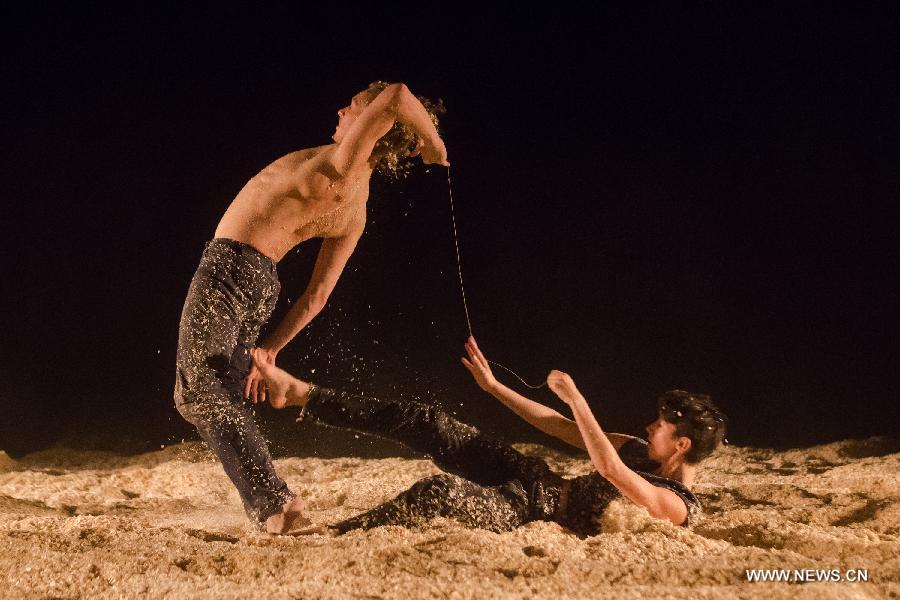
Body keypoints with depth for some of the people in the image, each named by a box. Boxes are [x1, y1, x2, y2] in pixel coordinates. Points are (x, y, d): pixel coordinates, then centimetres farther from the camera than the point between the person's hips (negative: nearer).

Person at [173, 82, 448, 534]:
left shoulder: (343, 165, -16)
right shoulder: (355, 212, 10)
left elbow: (396, 96, -31)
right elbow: (318, 295, 13)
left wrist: (434, 145, -15)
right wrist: (271, 347, 17)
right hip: (261, 282, 9)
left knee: (198, 392, -6)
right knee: (221, 400, 16)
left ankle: (272, 502, -15)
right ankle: (269, 505, 10)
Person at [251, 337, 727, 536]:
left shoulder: (677, 506, -16)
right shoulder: (643, 455, 10)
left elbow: (607, 466, -32)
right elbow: (561, 428, 14)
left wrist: (575, 398, -25)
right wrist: (492, 386, 13)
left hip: (528, 515, -8)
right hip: (536, 481, 8)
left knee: (440, 492, -35)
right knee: (422, 422, -4)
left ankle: (325, 537, -29)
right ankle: (299, 394, 0)